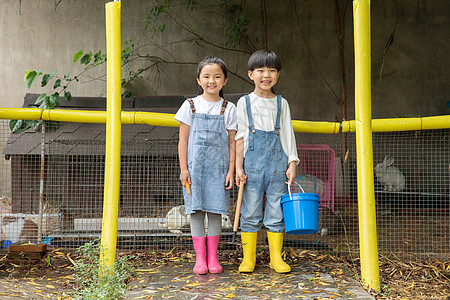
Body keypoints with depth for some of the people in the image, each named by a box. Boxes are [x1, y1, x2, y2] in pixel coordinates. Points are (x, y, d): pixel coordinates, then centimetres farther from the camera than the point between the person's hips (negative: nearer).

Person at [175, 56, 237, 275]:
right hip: (195, 165, 0)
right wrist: (183, 169, -3)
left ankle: (213, 257, 14)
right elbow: (183, 139, 3)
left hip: (218, 167, 0)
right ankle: (200, 258, 10)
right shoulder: (190, 106, 3)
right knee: (196, 210, 2)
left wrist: (231, 171, -2)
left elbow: (232, 143, 4)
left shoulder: (229, 109, 4)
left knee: (215, 211, 3)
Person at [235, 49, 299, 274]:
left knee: (276, 211, 5)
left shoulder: (282, 103, 10)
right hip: (253, 163, -1)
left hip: (278, 162, 2)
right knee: (250, 211, 2)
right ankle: (248, 258, 12)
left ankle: (276, 258, 14)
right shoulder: (245, 102, 5)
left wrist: (292, 163, 2)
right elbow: (240, 137, 3)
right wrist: (238, 167, -3)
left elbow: (288, 134, 10)